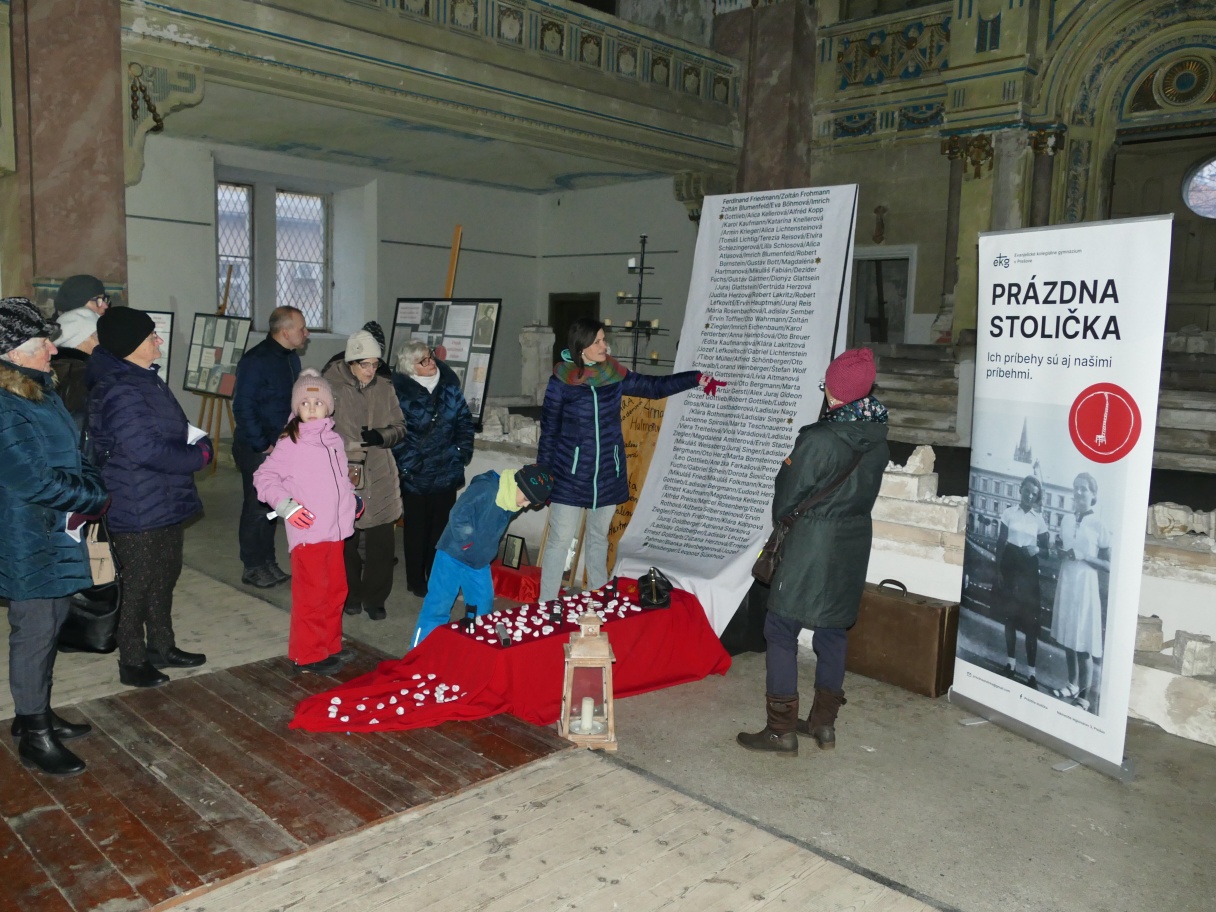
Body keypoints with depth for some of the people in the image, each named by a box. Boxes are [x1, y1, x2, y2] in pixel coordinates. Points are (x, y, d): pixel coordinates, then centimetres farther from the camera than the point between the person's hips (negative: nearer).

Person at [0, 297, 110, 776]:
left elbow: (73, 453, 16)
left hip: (59, 534, 9)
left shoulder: (42, 391, 9)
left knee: (50, 624, 19)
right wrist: (96, 498, -13)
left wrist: (93, 487, -1)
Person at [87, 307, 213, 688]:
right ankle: (133, 664, 19)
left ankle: (161, 647, 36)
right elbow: (146, 450, -27)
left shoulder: (146, 379, 10)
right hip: (138, 510, -10)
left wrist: (197, 444, 0)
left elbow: (176, 429, 19)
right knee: (137, 586, 4)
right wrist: (198, 456, -15)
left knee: (165, 578, 20)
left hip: (165, 502, 10)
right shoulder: (119, 392, -22)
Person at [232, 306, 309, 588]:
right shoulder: (256, 361, -17)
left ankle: (268, 562, 27)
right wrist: (263, 445, -18)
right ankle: (252, 568, 14)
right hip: (257, 449, -8)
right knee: (257, 508, 1)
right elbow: (242, 408, -19)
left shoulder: (290, 358, 8)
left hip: (281, 446, 8)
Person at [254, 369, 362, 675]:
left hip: (335, 531, 7)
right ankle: (307, 655, 13)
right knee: (311, 595, 0)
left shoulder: (334, 440, 10)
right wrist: (285, 505, -17)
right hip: (307, 533, -7)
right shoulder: (290, 444, -9)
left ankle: (330, 647, 32)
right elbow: (263, 477, -8)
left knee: (335, 591, 16)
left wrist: (352, 497, 9)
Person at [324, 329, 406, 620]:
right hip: (344, 477, -2)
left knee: (380, 542, 5)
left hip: (380, 479, 2)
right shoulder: (331, 387, -9)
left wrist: (381, 436, -14)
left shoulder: (384, 388, 1)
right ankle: (350, 596, 29)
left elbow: (399, 428, 6)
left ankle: (375, 598, 21)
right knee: (347, 541, 10)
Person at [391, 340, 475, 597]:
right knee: (417, 529, 11)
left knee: (441, 527, 15)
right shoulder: (400, 392, -14)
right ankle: (416, 581, 26)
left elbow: (464, 420, 6)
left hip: (446, 473, 4)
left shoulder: (449, 385, -1)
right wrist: (406, 465, -14)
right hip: (415, 476, -4)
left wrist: (463, 451, -1)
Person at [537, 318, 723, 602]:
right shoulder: (562, 380, -8)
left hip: (607, 473, 4)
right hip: (570, 473, -4)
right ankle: (546, 606, 9)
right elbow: (549, 430, -4)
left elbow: (654, 386, 12)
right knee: (559, 540, -2)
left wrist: (695, 378, 3)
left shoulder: (614, 375, 1)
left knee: (599, 538, 17)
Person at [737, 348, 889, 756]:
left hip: (811, 546, -7)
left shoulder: (819, 439, -21)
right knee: (833, 632, 15)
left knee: (781, 631, 2)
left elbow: (786, 500, -11)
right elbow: (864, 490, 10)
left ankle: (781, 730, 6)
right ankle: (824, 723, 24)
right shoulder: (878, 436, 0)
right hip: (854, 543, 7)